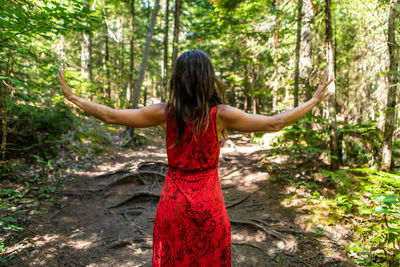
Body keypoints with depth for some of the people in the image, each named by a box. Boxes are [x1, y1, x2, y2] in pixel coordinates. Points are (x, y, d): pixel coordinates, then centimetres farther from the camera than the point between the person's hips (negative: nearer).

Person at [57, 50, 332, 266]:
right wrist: (315, 100, 1)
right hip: (208, 204, -1)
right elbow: (275, 123, -11)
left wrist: (73, 97, 11)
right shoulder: (220, 114, -15)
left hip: (173, 202, 2)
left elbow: (111, 115, -3)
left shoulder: (165, 113, -10)